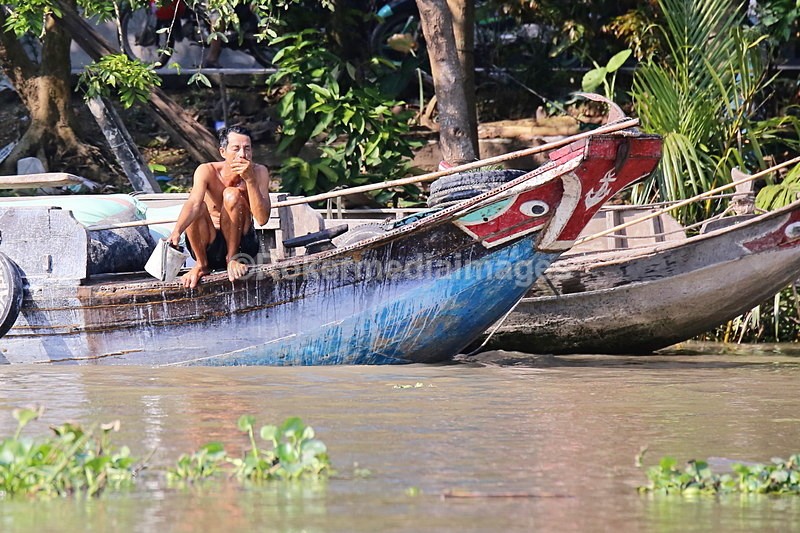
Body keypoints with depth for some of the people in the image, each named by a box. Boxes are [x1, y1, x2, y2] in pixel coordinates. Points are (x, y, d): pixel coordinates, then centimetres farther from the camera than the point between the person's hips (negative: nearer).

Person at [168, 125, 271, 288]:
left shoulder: (259, 172, -13)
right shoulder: (207, 171, -16)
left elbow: (262, 218, -24)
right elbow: (193, 203, -35)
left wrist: (250, 180, -33)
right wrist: (176, 231, -54)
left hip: (242, 243, 0)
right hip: (210, 247, 0)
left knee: (232, 195, -25)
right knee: (200, 207, -29)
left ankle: (233, 258, -11)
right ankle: (202, 264, -9)